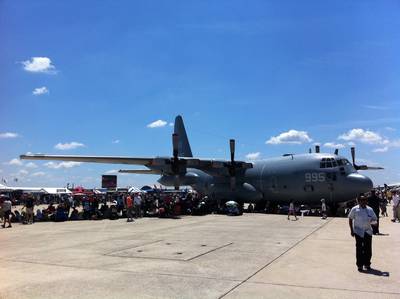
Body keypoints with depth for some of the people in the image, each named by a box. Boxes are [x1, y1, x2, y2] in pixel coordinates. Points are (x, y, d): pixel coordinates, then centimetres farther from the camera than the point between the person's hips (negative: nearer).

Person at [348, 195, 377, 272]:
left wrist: (372, 221, -13)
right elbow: (350, 219, 3)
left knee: (368, 249, 6)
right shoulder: (354, 209, -1)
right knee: (359, 249, 0)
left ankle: (367, 264, 21)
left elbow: (375, 219, 12)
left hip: (368, 231, 3)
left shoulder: (370, 209, 6)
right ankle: (359, 265, 9)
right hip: (358, 232, -3)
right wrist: (351, 230, -2)